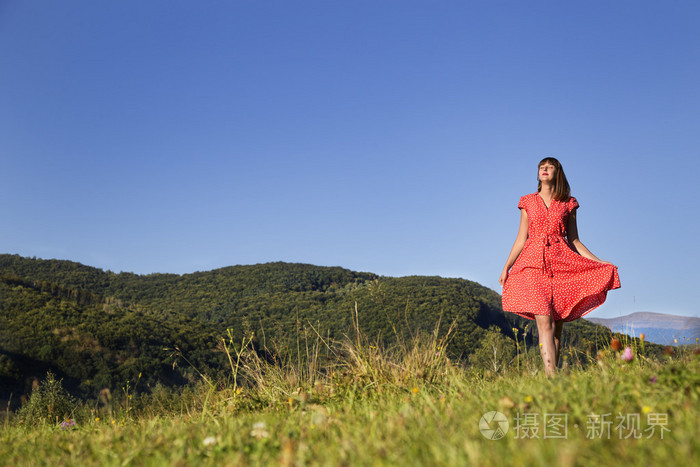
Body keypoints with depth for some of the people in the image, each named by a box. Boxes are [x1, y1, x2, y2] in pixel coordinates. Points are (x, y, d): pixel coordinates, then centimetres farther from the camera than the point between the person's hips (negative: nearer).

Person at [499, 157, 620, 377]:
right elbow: (521, 239, 13)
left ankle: (552, 374, 6)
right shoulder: (528, 202, 14)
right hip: (534, 263, -1)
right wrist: (506, 267, 4)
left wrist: (599, 262, 5)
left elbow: (574, 240, 14)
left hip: (562, 264, 1)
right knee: (544, 322, -15)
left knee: (557, 326, 0)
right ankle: (551, 376, -22)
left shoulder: (568, 203, 14)